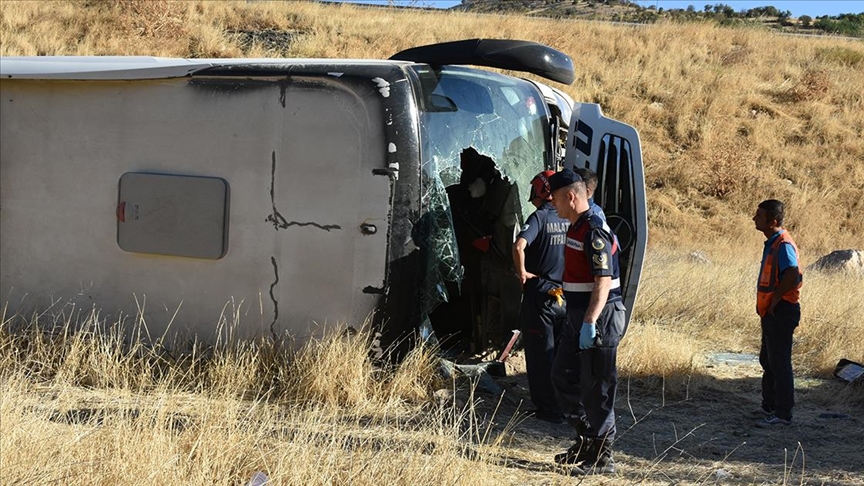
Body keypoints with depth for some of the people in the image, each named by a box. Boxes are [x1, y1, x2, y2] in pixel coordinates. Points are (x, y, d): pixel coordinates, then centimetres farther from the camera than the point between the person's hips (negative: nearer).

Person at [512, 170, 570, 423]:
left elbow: (519, 245, -29)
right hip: (566, 295, 6)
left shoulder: (540, 216, -12)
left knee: (541, 355, 4)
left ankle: (549, 409, 6)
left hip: (540, 295, -6)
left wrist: (522, 273, -13)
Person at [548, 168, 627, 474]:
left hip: (599, 318, -11)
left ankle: (602, 458, 6)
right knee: (562, 374, 17)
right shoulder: (576, 228, 13)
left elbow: (603, 283, -25)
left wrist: (589, 323, -30)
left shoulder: (594, 232, -19)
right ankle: (586, 441, 28)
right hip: (578, 316, 11)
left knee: (596, 388, -3)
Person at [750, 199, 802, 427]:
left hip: (781, 312, -10)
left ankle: (783, 414, 2)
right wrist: (765, 303, 13)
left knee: (779, 362, -4)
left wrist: (775, 298, -22)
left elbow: (794, 275, -33)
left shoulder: (783, 245, -19)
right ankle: (769, 407, 30)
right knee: (767, 360, 18)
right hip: (771, 312, 10)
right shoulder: (772, 243, 13)